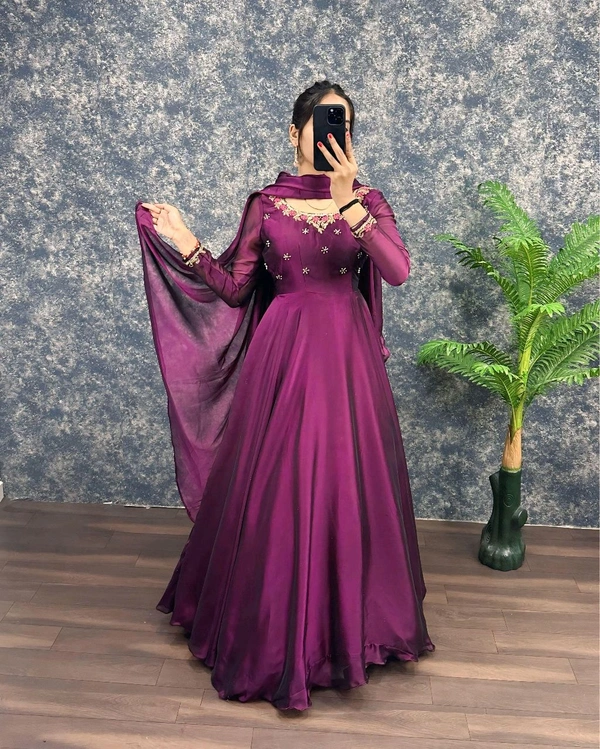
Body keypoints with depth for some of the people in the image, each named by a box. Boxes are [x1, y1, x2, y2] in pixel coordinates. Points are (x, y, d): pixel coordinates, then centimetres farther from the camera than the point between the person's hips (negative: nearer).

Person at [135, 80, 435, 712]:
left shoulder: (370, 201, 4)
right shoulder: (265, 203, 3)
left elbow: (398, 271, -15)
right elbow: (234, 289, 4)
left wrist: (348, 201, -24)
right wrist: (186, 245, -7)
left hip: (348, 354, 1)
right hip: (284, 352, -1)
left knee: (347, 488, 6)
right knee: (277, 489, 2)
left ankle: (351, 620, 29)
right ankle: (274, 630, 22)